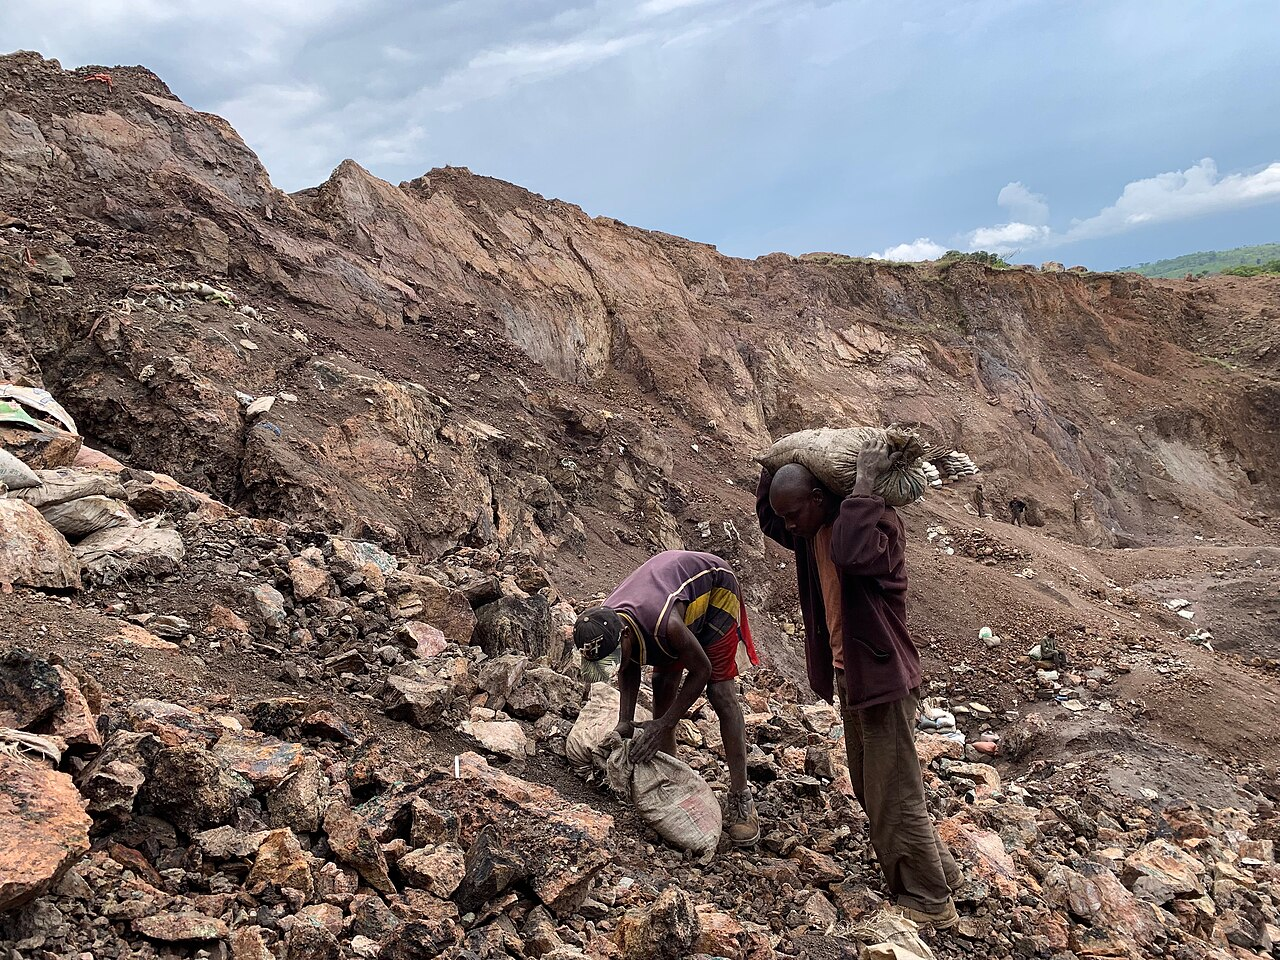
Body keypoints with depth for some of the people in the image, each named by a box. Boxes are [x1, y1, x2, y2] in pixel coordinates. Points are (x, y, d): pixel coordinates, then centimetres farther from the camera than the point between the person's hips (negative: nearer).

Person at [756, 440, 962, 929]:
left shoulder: (878, 521, -21)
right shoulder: (812, 532, 4)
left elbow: (853, 554, -43)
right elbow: (766, 518, 20)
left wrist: (864, 483, -35)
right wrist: (775, 466, 6)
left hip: (882, 678, -9)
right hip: (849, 678, 9)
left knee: (896, 797, 0)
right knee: (870, 792, 20)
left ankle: (931, 903, 17)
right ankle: (939, 870, 37)